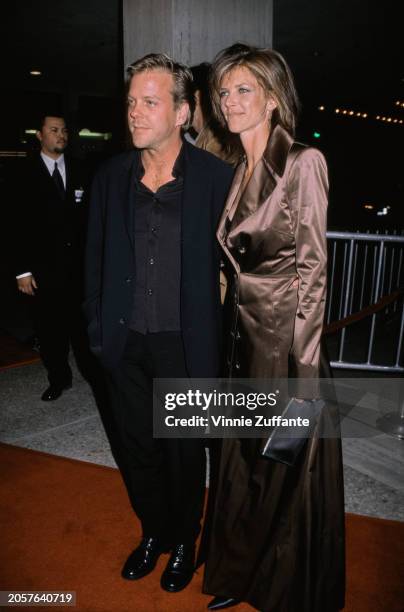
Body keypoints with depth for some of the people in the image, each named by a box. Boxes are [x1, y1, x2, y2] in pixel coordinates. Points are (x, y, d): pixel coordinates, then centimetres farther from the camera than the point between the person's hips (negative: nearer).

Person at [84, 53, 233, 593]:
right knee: (136, 448, 19)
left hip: (184, 346, -3)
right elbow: (96, 259, 8)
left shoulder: (216, 177, -11)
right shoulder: (112, 176, 2)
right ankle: (154, 532, 46)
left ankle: (184, 541, 42)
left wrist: (217, 341, -9)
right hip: (126, 345, 4)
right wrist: (97, 327, 5)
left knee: (183, 451, 15)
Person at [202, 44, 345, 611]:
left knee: (290, 467, 11)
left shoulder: (303, 162, -11)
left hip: (288, 334, -6)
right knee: (246, 460, 19)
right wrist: (232, 329, 9)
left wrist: (302, 361, -16)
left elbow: (313, 266, -14)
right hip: (244, 333, 7)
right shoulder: (238, 172, 10)